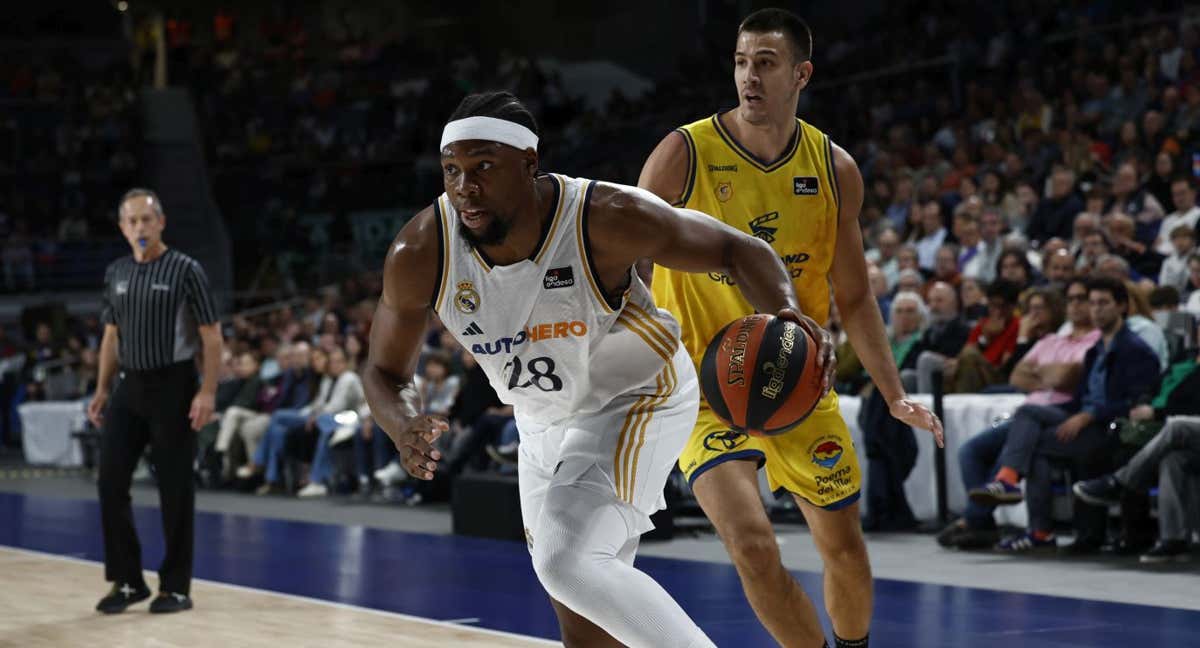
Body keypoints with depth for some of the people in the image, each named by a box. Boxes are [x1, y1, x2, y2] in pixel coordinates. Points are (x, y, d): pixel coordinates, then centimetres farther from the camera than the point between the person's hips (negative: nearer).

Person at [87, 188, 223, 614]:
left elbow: (211, 336, -8)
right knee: (111, 482, 0)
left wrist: (208, 392, -16)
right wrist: (102, 389, 10)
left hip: (173, 386, -5)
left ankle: (176, 586, 8)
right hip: (130, 386, 5)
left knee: (175, 488, -1)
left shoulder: (185, 270, -7)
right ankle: (128, 581, 10)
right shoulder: (116, 273, 9)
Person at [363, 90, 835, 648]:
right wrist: (404, 427, -29)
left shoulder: (606, 219, -31)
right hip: (544, 423, 5)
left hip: (638, 401, -5)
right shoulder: (419, 254, -21)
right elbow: (385, 371, -5)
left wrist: (786, 314, -39)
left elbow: (737, 251, -18)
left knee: (568, 562, -27)